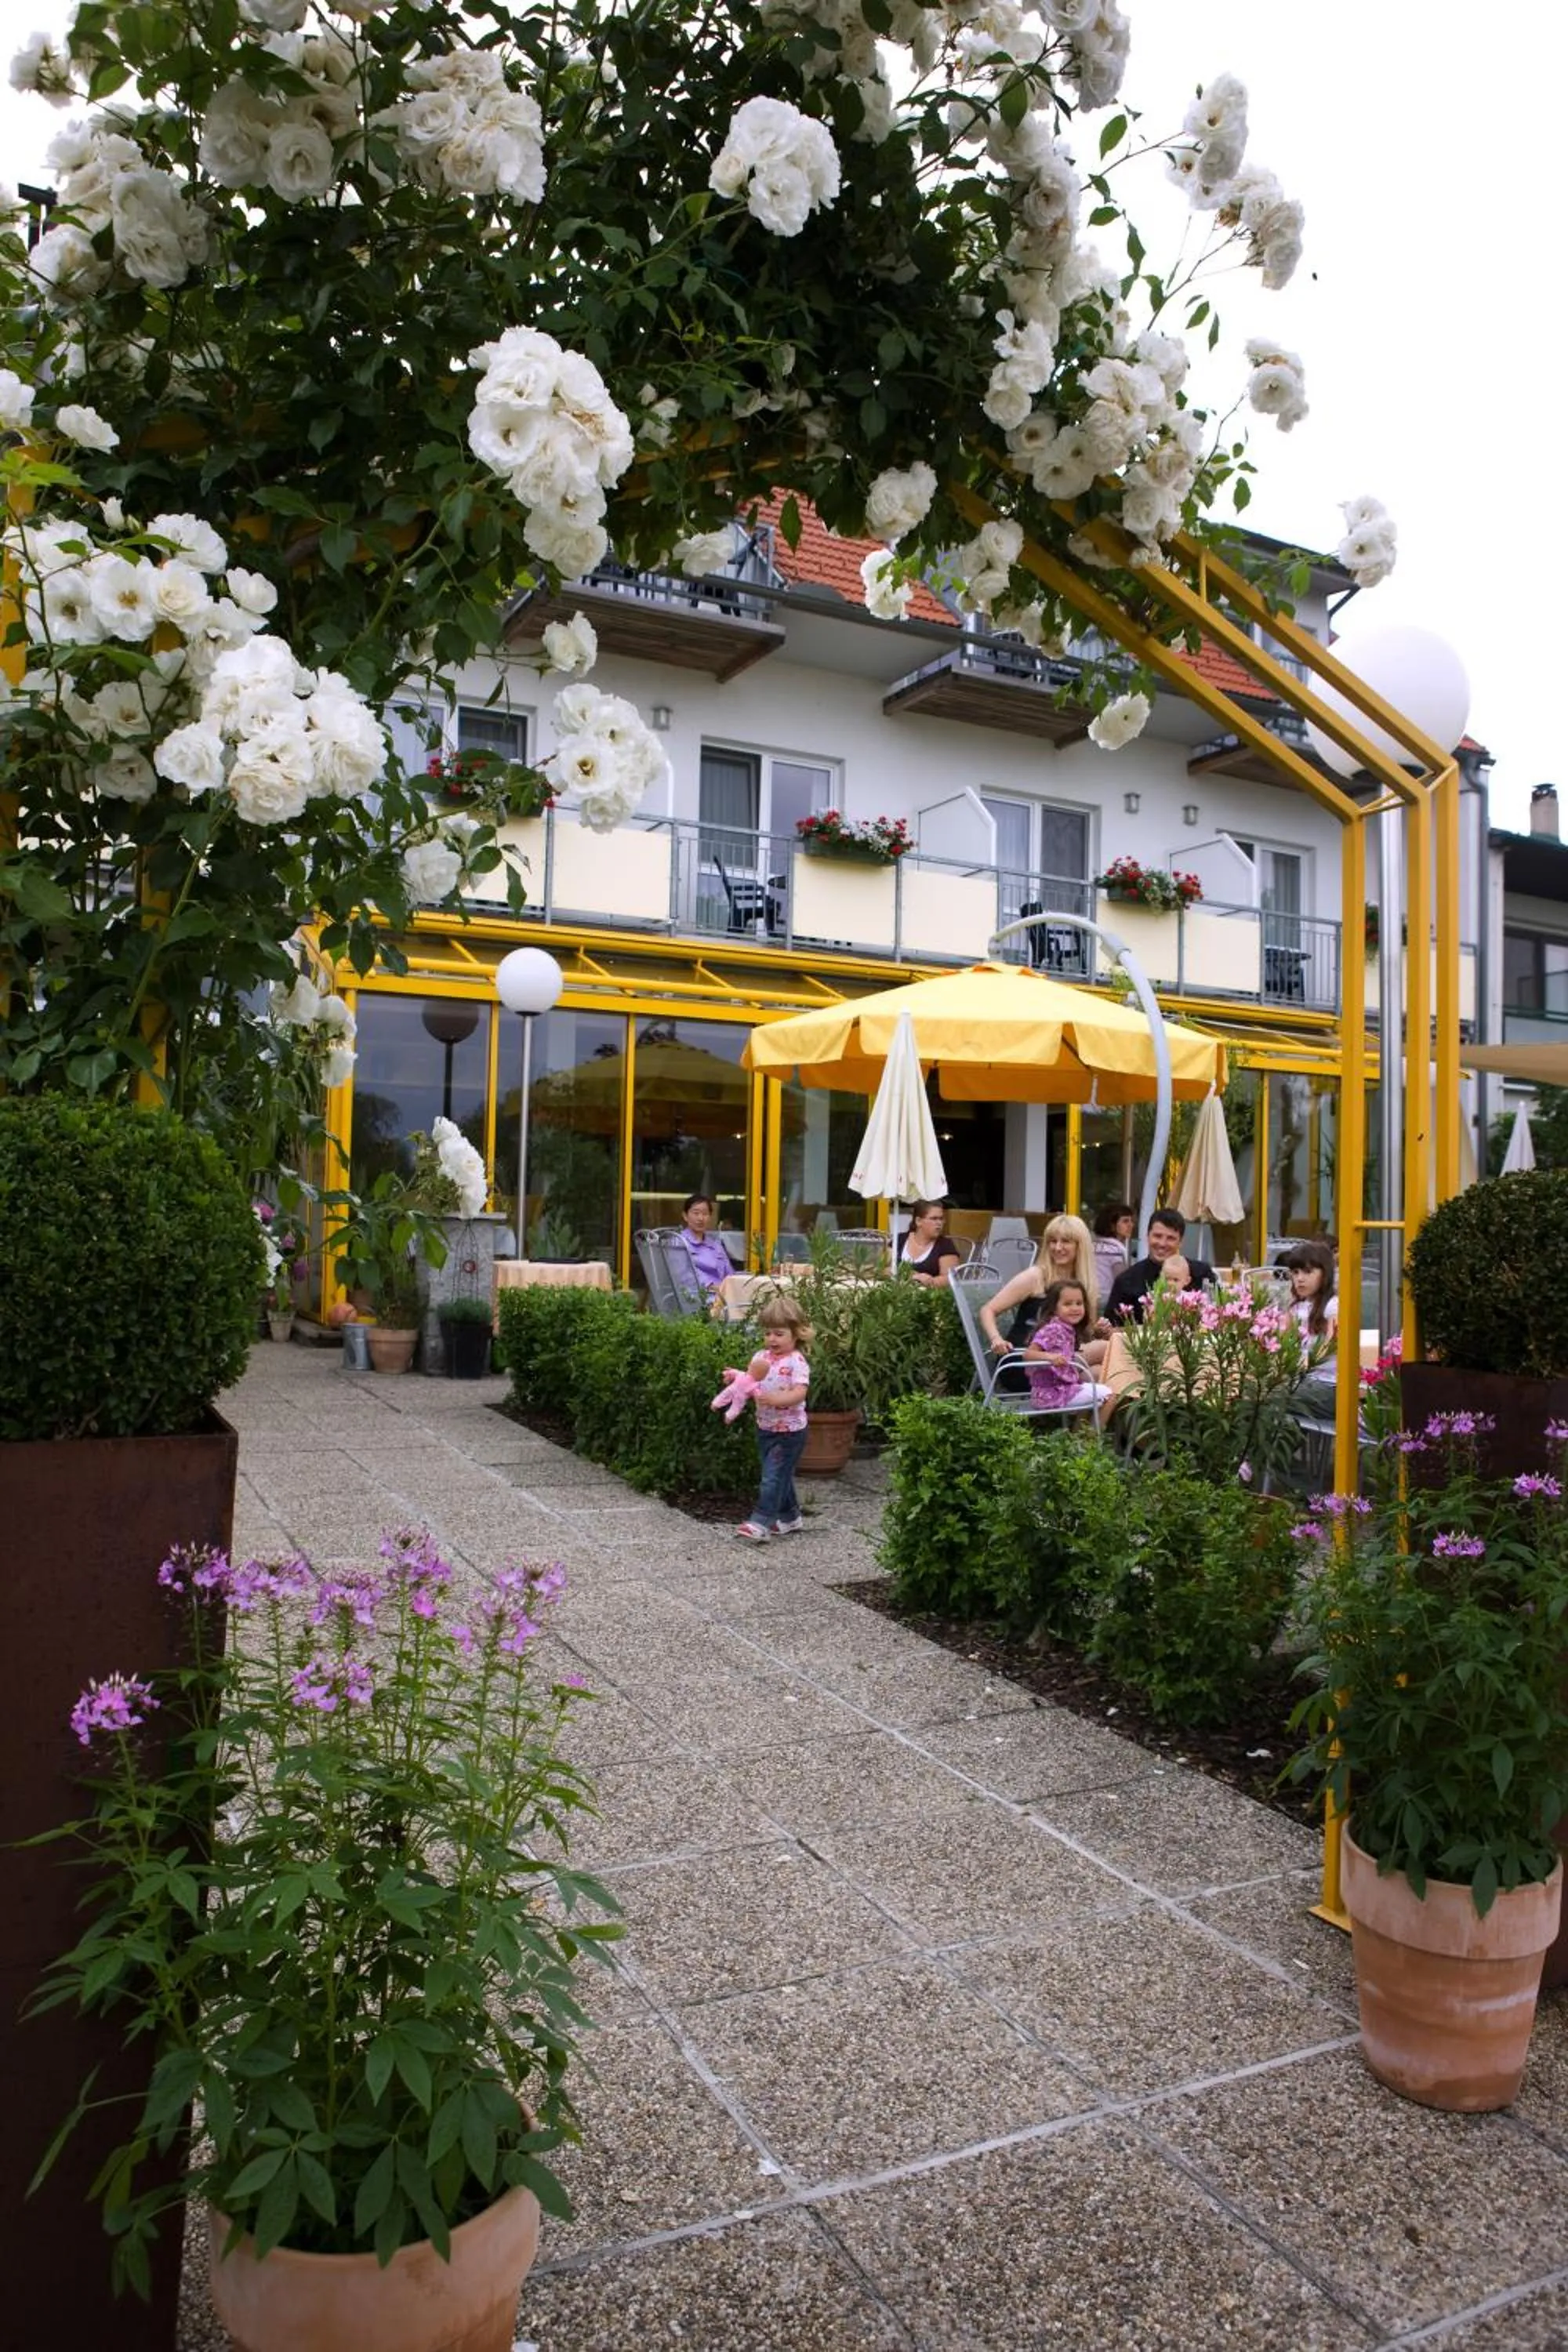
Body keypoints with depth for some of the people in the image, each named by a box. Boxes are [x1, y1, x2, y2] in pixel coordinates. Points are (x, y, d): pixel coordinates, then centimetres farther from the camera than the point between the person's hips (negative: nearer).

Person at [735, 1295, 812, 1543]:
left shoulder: (796, 1362, -16)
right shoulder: (760, 1357, 4)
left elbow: (799, 1393, -26)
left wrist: (775, 1399, -40)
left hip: (789, 1431, -7)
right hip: (765, 1428, 7)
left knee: (773, 1476, -8)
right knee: (780, 1476, 18)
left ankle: (761, 1523, -8)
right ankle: (790, 1517, 31)